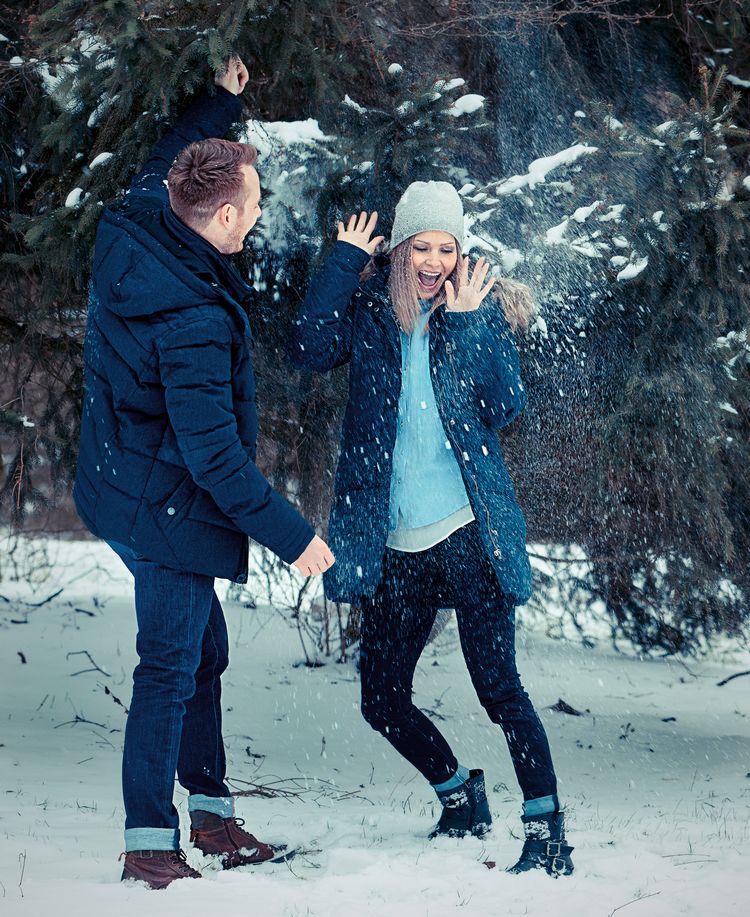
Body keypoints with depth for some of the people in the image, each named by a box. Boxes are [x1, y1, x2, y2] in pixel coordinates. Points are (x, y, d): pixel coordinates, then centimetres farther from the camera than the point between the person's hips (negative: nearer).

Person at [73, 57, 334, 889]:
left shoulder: (131, 229, -7)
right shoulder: (193, 319, -31)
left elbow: (162, 165, 19)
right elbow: (213, 452, -28)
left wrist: (221, 100, 30)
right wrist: (292, 535, -22)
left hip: (124, 484, 10)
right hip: (170, 508, -10)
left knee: (201, 649, 19)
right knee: (170, 668, 0)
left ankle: (210, 814, 30)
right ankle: (149, 843, 8)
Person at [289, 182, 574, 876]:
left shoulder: (480, 310, 2)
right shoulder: (367, 309, 5)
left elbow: (506, 405, -9)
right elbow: (309, 349, -14)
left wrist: (466, 324, -15)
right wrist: (344, 259, -13)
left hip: (468, 532, -3)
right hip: (394, 543, 3)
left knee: (498, 685, -11)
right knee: (382, 701, 8)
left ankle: (547, 832, -2)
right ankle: (461, 799, 33)